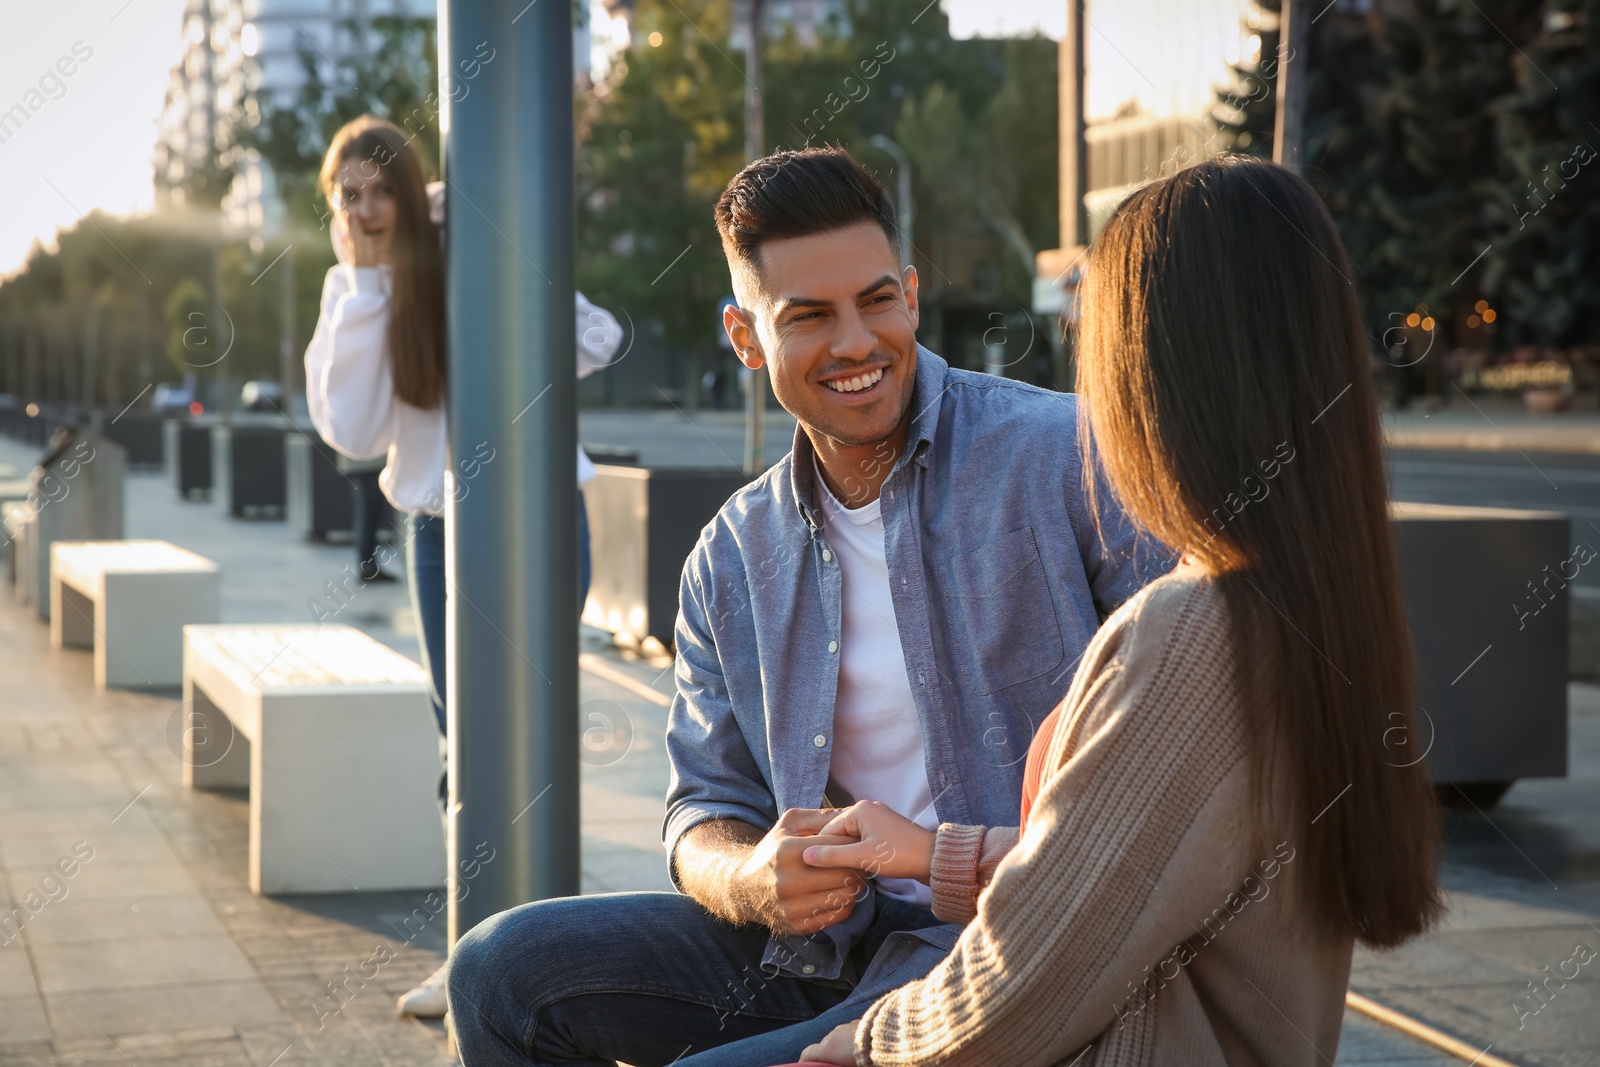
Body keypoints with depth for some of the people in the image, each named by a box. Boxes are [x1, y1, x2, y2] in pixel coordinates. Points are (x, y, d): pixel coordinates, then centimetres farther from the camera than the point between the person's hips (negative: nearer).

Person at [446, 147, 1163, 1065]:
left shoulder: (1067, 456, -7)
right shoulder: (733, 559, 10)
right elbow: (707, 806, 12)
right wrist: (747, 881, -13)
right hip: (827, 938, 6)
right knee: (506, 968, -5)